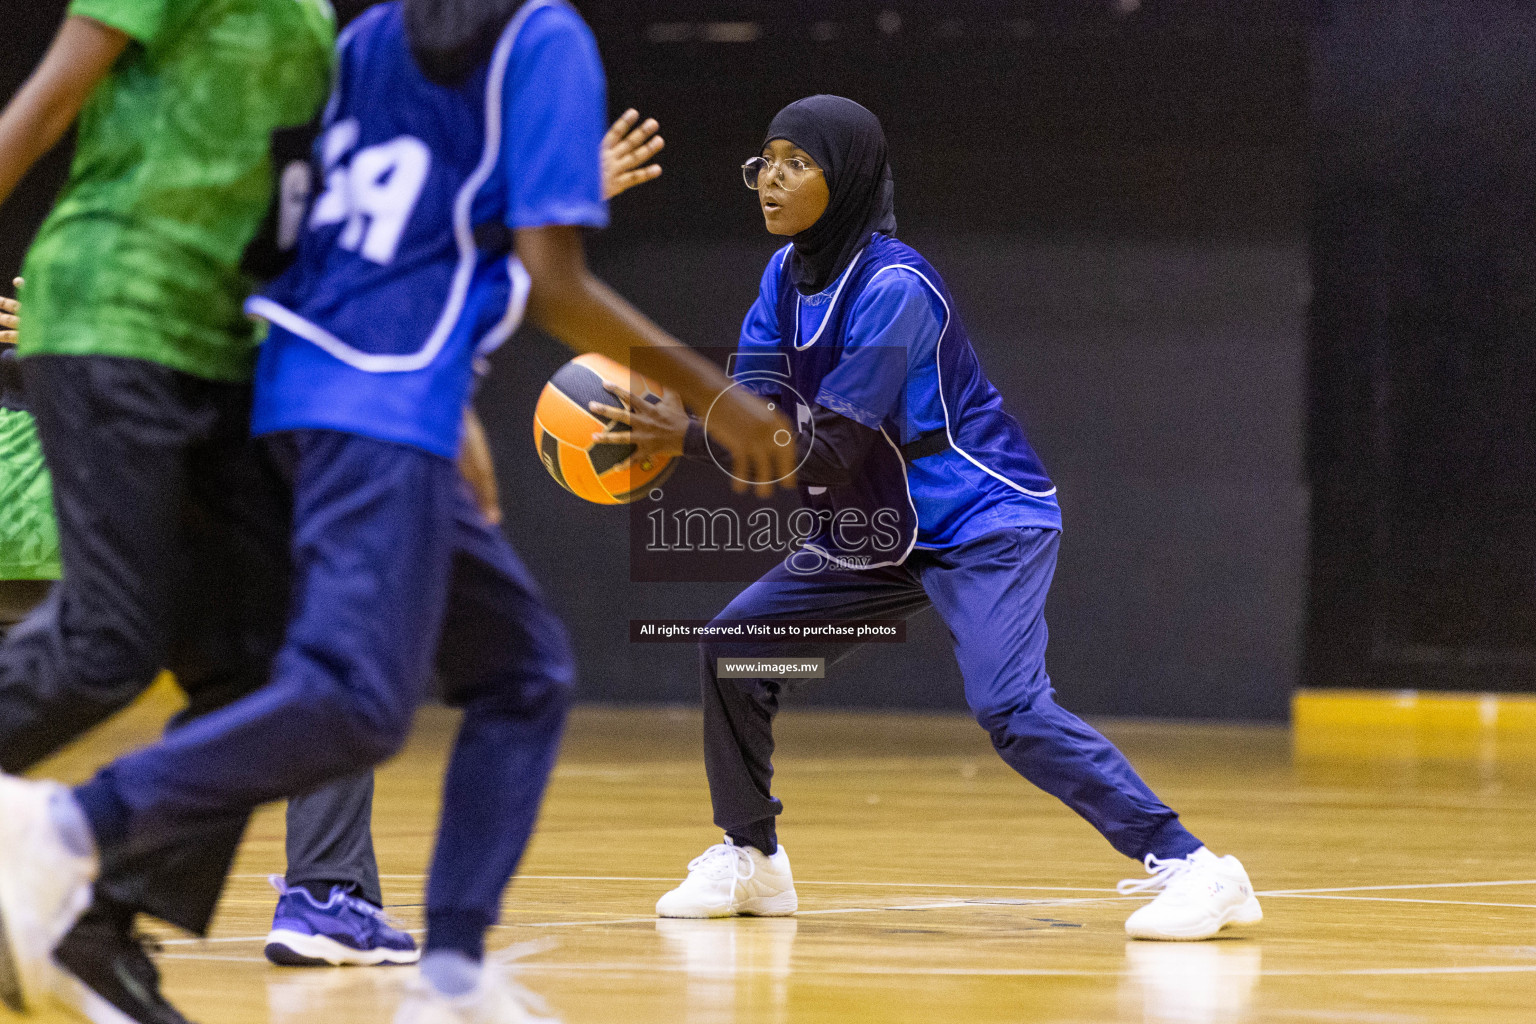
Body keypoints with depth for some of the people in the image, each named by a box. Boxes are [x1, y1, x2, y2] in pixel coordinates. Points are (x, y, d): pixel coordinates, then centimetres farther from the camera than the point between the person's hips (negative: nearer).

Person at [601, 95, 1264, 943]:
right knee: (732, 646, 5)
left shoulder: (893, 287, -24)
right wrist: (663, 424, -23)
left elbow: (832, 451, -26)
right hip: (878, 531, 9)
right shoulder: (788, 275, 3)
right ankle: (749, 859, 21)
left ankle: (1189, 867, -24)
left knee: (1009, 707, -26)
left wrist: (690, 437, -28)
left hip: (982, 523, -9)